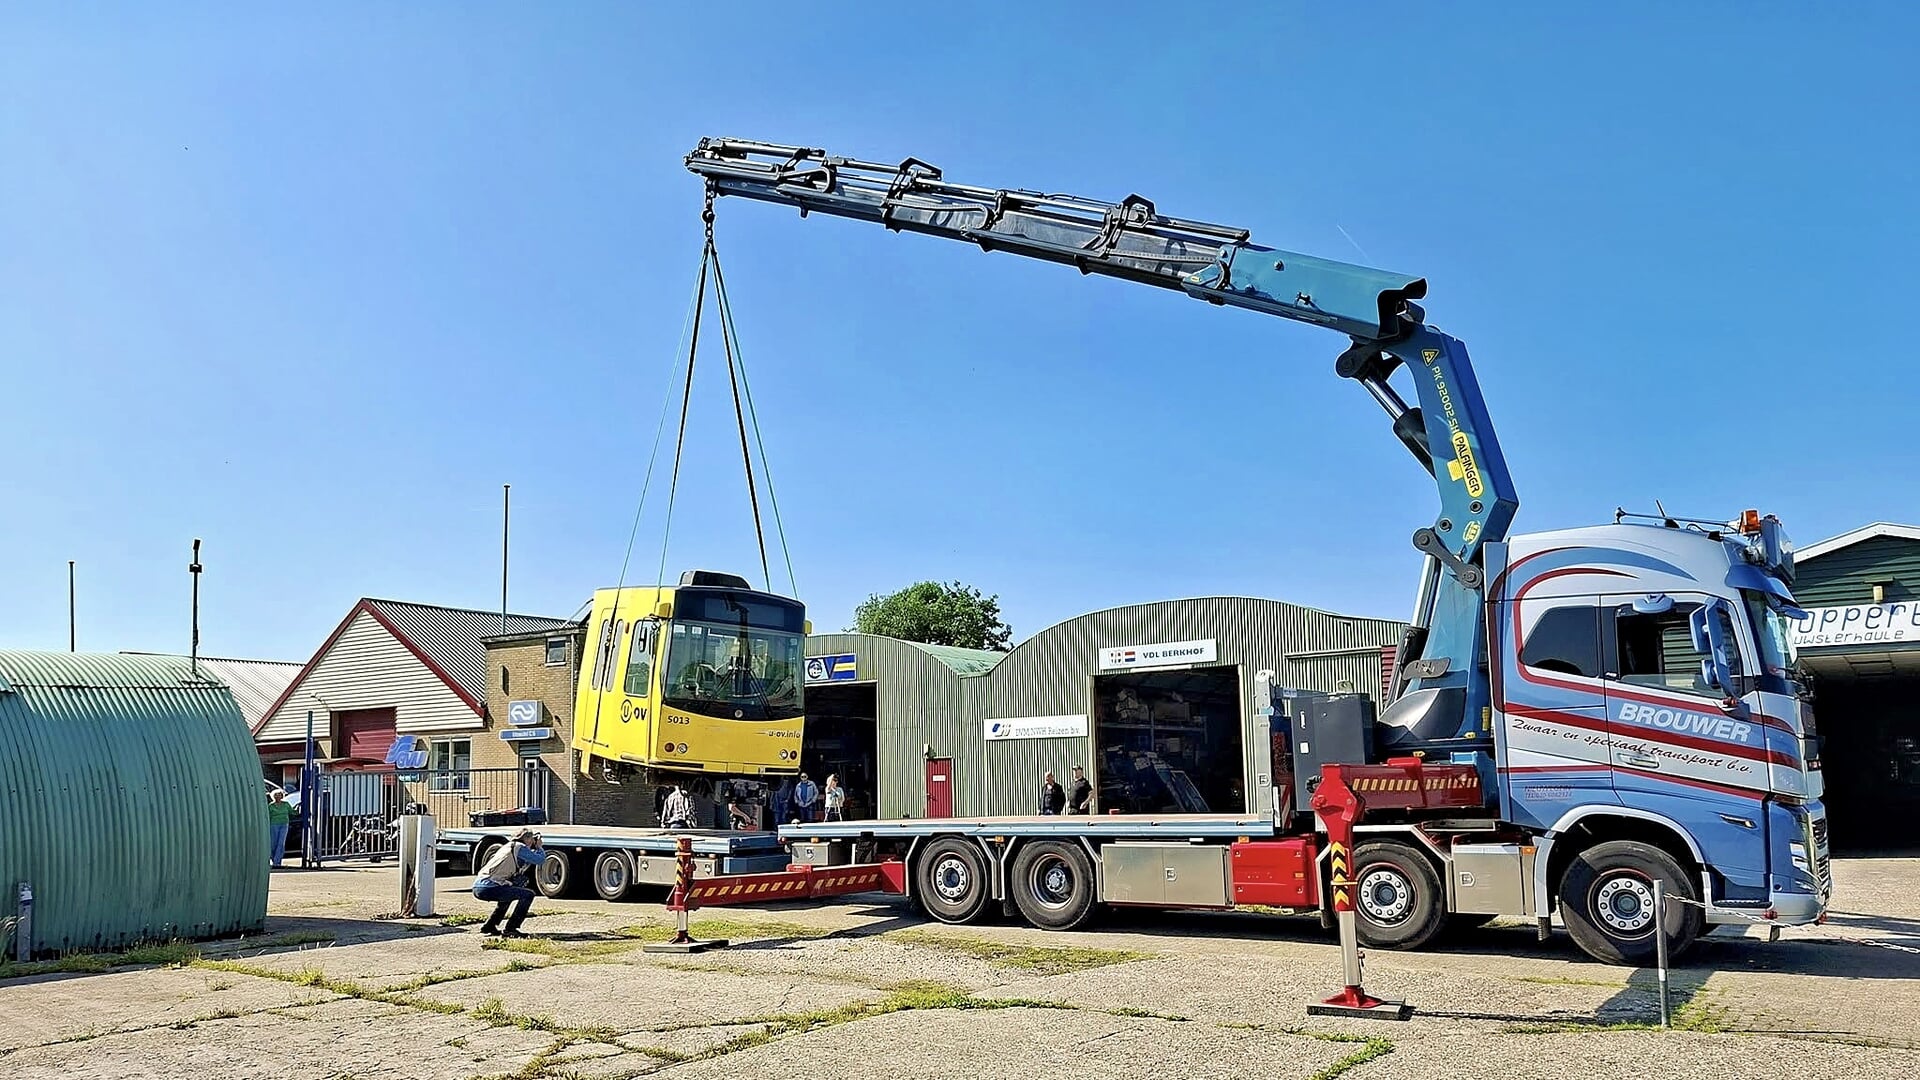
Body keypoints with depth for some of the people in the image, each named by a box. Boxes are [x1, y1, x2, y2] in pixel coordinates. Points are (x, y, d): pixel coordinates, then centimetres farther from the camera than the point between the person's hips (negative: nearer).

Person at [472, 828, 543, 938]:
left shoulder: (508, 846, 24)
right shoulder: (519, 847, -4)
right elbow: (539, 860, -5)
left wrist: (535, 849, 23)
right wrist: (540, 847, 13)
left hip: (477, 887, 10)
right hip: (488, 888, -10)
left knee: (509, 891, 36)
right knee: (528, 894, -7)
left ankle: (489, 926, 34)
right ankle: (510, 929, -6)